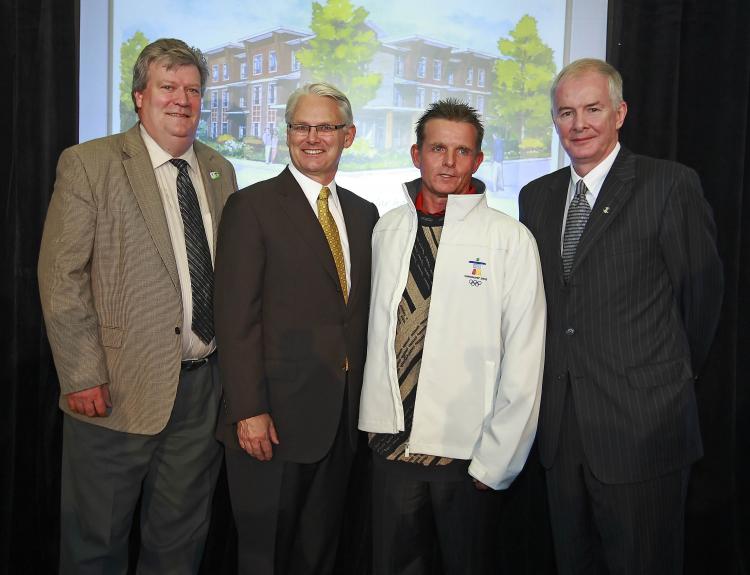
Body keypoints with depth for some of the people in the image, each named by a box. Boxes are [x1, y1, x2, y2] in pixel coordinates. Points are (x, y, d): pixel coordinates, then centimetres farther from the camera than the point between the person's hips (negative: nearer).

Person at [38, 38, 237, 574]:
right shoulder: (88, 163, -5)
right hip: (119, 390, -4)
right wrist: (84, 379, -13)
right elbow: (61, 278, -9)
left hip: (205, 387, 5)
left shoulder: (220, 171, 10)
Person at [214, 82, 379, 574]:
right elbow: (237, 318, -11)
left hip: (344, 417, 5)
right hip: (276, 416, -5)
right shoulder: (252, 206, -6)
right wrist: (249, 411, -16)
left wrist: (366, 402, 8)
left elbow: (365, 310, 12)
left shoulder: (364, 214, 11)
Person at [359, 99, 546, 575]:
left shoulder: (510, 240, -9)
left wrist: (497, 460, -8)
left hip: (468, 451, -3)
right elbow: (378, 329, 8)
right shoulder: (387, 231, 4)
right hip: (393, 441, 3)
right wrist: (374, 420, 4)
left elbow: (524, 362, -8)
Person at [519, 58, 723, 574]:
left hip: (643, 428, -5)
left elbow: (702, 291, -1)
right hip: (563, 428, 5)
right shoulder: (537, 197, 10)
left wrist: (673, 375, 9)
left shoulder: (671, 185, -7)